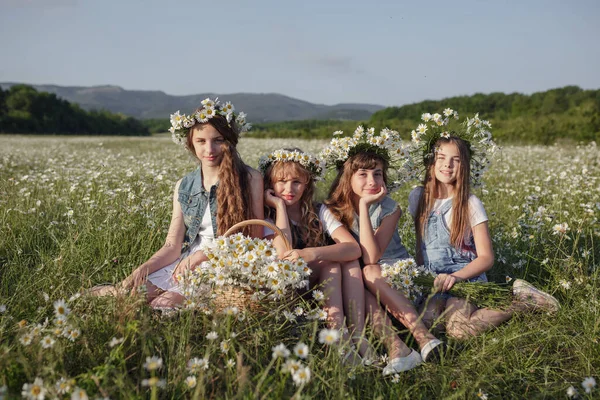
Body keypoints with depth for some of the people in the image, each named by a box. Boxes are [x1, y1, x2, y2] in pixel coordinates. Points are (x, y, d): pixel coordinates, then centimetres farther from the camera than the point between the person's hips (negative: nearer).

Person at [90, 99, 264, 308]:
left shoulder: (250, 178, -5)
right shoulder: (183, 186, 9)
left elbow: (254, 238, -8)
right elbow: (172, 246, 6)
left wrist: (202, 255, -13)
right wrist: (143, 269, -13)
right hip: (184, 263, 5)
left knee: (165, 303, -27)